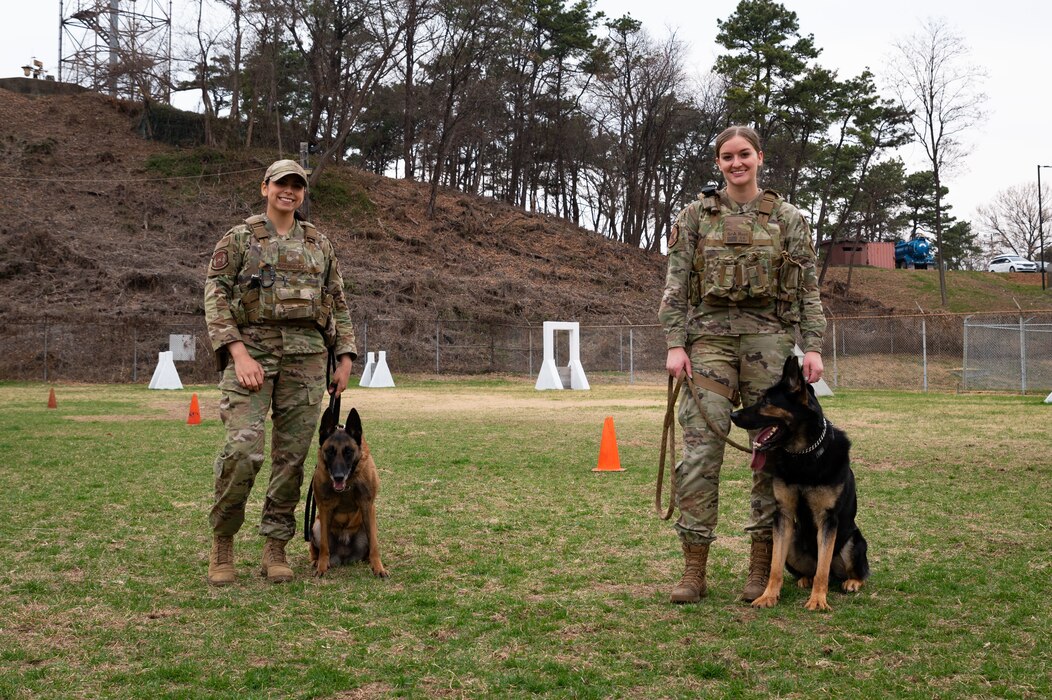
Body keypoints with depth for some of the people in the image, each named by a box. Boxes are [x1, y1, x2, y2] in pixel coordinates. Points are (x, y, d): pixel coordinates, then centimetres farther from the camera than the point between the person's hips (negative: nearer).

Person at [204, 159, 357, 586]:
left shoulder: (319, 245, 17)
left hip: (306, 357, 3)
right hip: (251, 350, -3)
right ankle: (222, 540, 1)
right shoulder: (239, 239, 7)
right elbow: (215, 296, -1)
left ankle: (275, 548, 11)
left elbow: (339, 305, 20)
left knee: (292, 454, 1)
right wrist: (238, 353, -13)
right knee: (243, 448, -17)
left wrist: (345, 358, 11)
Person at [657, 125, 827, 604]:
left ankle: (761, 565, 11)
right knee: (700, 448, -8)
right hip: (710, 335, 0)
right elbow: (675, 285, 6)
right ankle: (694, 569, -3)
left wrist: (813, 347, -1)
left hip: (770, 338, 1)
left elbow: (809, 289, 8)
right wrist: (674, 344, -4)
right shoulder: (696, 216, 9)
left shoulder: (787, 218, 9)